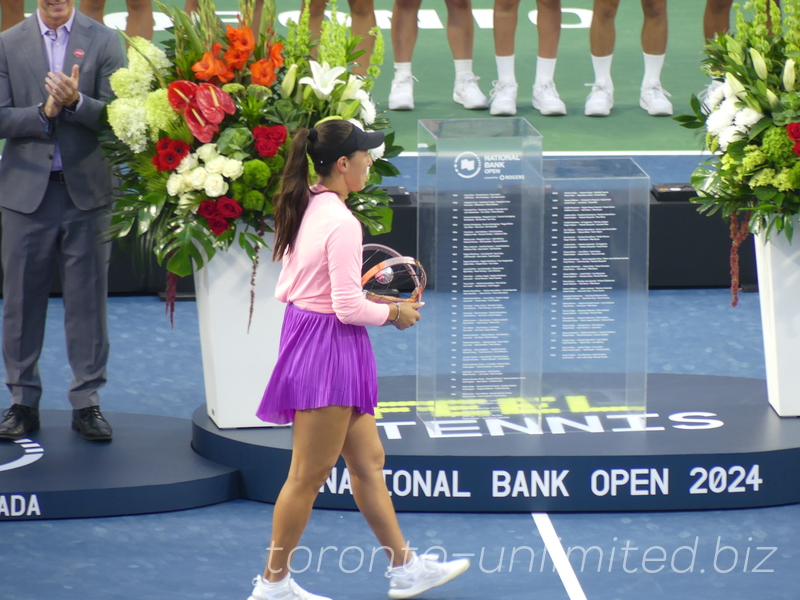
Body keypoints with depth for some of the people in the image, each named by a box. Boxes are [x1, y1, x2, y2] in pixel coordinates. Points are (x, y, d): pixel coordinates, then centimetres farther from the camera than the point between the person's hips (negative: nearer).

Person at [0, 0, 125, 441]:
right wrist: (44, 113, -17)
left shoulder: (104, 42, 2)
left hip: (86, 190, -1)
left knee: (87, 299, 2)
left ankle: (86, 402, 9)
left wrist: (76, 102, -22)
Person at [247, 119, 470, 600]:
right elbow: (348, 308, -23)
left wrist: (367, 302, 12)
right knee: (308, 476, 2)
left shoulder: (306, 209, 5)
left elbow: (287, 288, 11)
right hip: (328, 346, -10)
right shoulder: (342, 223, -23)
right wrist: (393, 313, -5)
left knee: (368, 461, 17)